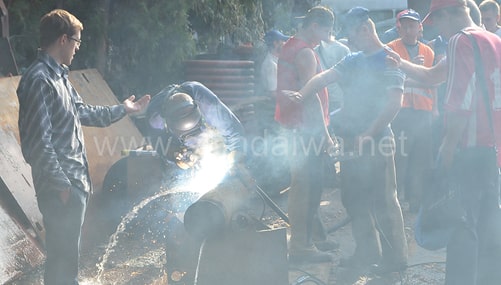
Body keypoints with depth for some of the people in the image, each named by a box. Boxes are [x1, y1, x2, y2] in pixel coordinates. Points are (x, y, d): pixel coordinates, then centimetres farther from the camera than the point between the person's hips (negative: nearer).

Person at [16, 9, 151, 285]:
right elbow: (38, 143, -23)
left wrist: (122, 109, 35)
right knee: (62, 255, -1)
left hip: (75, 181, 10)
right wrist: (61, 184, -20)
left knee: (68, 251, 20)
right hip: (61, 189, -10)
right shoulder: (39, 80, -20)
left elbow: (82, 112, 28)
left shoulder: (58, 75, 12)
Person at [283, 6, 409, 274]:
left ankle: (395, 257, 5)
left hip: (376, 141, -8)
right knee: (353, 198, 13)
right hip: (351, 140, 8)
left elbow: (394, 103, -17)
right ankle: (367, 251, 23)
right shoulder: (352, 61, 15)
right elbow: (324, 77, 10)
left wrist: (369, 135, -21)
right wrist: (301, 94, -7)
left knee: (383, 200, -4)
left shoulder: (389, 61, -9)